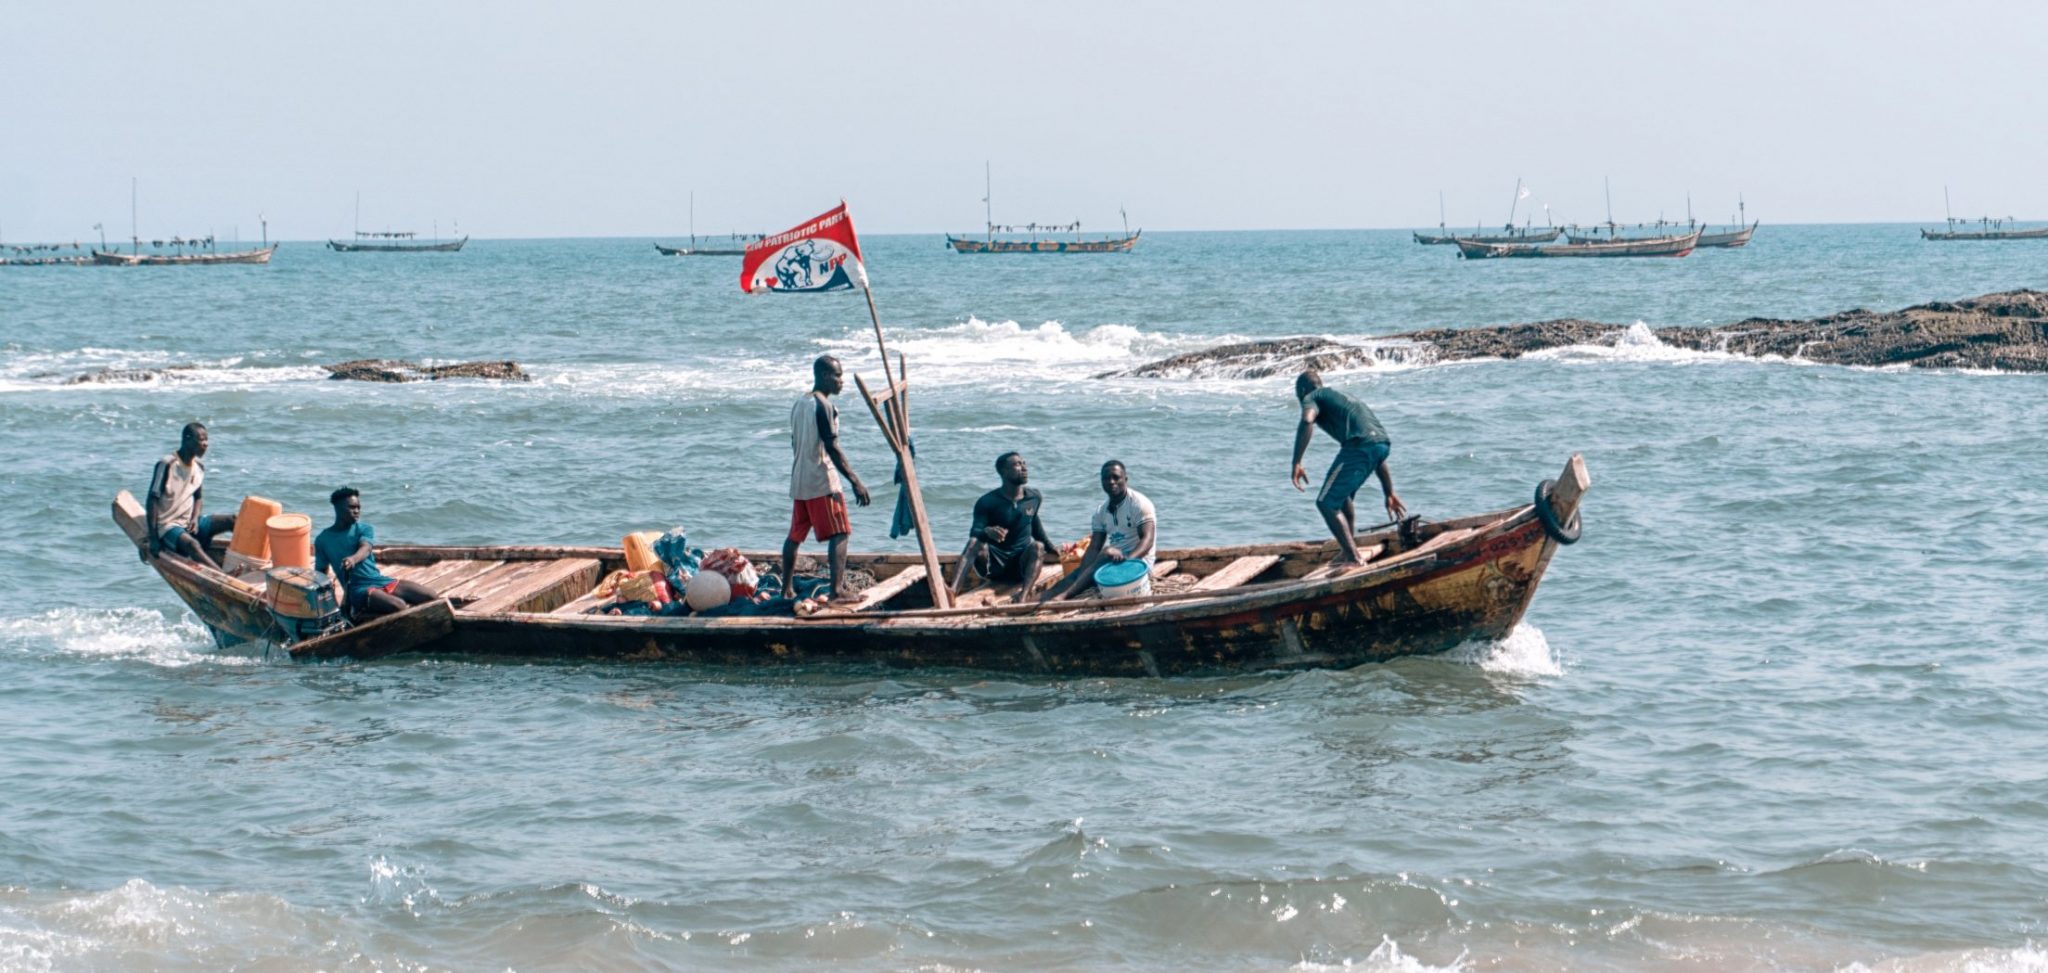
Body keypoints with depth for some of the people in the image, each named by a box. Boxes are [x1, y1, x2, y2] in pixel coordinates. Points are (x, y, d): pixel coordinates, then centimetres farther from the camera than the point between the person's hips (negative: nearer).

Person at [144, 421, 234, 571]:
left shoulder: (199, 467, 6)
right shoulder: (167, 465, -16)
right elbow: (152, 501, -16)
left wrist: (195, 519, -5)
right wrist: (153, 539, -19)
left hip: (189, 523, 8)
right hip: (167, 526, -8)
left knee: (233, 521, -10)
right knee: (192, 544, -37)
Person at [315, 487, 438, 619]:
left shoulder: (365, 529, 8)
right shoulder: (323, 540, 6)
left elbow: (366, 548, -15)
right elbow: (320, 573, 12)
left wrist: (353, 559, -38)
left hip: (382, 581, 4)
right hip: (359, 589, -4)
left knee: (432, 597, -14)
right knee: (399, 607, -33)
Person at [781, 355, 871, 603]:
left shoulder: (799, 404, 13)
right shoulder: (823, 406, -14)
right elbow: (832, 448, -20)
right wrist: (855, 481, -21)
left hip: (799, 481, 9)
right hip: (823, 482, -9)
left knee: (795, 535, 14)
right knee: (839, 534, -8)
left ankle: (787, 589, 19)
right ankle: (838, 589, -18)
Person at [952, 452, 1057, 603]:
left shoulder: (1034, 498, 4)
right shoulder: (987, 502, -10)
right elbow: (974, 532, -22)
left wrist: (1049, 547, 28)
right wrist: (987, 532, -45)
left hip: (1021, 565, 3)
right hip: (992, 565, -3)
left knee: (1037, 546, -28)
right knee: (976, 544, -32)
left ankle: (1022, 596, -52)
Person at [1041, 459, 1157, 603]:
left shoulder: (1139, 504, -9)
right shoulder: (1101, 512, 9)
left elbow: (1147, 540, -20)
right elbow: (1094, 548, 2)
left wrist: (1127, 559, -40)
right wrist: (1083, 571, -19)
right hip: (1115, 559, 7)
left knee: (1108, 553, -33)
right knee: (1076, 574, -15)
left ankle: (1064, 595, -45)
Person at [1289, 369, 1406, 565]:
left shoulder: (1312, 397, 15)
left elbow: (1307, 421, -14)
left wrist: (1296, 464, -15)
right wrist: (1390, 494, 38)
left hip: (1360, 444, -8)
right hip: (1383, 442, 8)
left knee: (1326, 503, 0)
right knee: (1341, 496, 29)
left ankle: (1354, 558, -5)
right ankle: (1349, 552, 32)